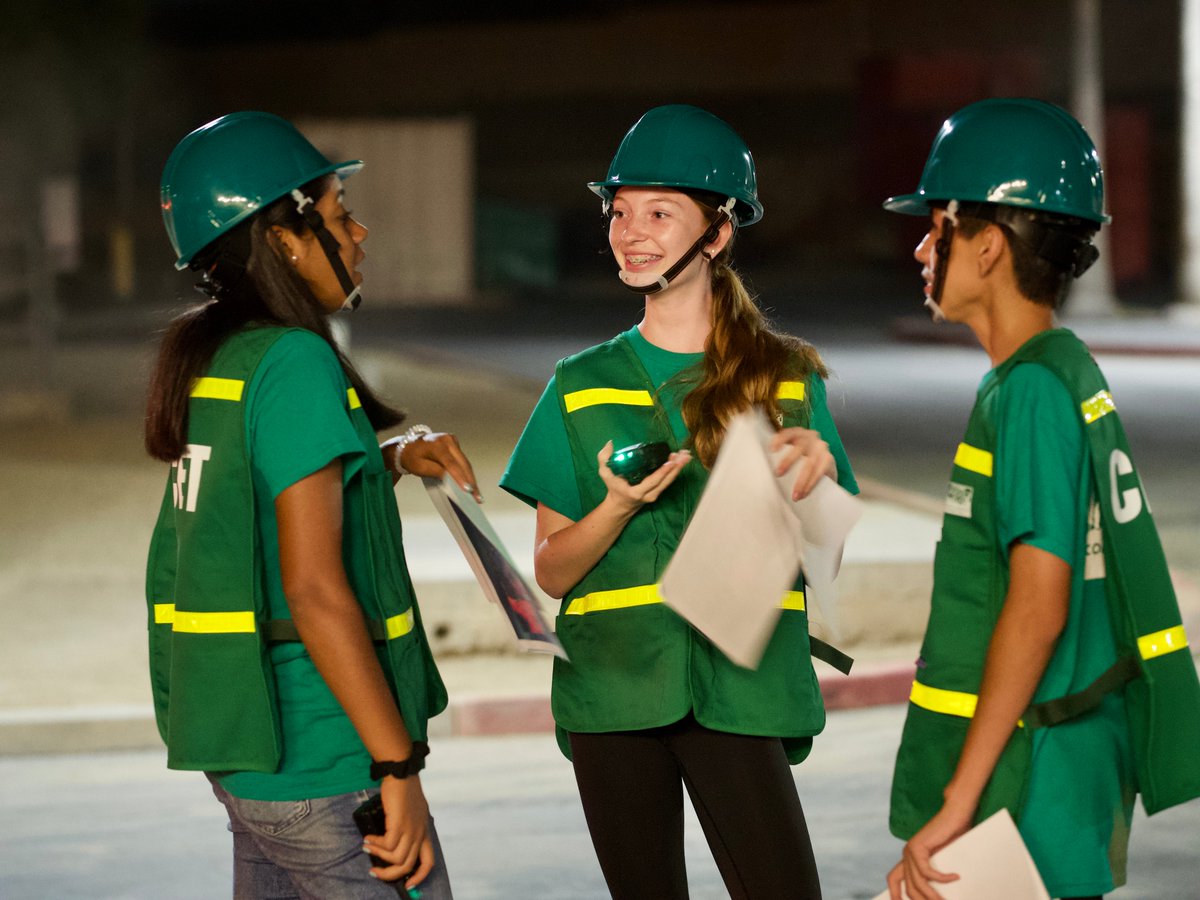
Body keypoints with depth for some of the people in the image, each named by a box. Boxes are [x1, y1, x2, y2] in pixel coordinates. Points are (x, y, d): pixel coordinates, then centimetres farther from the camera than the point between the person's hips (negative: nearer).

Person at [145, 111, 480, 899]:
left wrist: (390, 459, 12)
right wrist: (399, 768, -20)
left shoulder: (209, 358, 10)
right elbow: (314, 587, -22)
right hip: (322, 757, -9)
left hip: (242, 757, 9)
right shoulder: (293, 362, -16)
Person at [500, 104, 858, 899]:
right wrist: (620, 506, -12)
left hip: (739, 691, -2)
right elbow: (551, 572, 7)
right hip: (614, 687, 2)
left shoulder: (788, 379, 6)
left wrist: (817, 473, -12)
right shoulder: (583, 386, 9)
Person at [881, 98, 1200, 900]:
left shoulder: (1032, 390, -15)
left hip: (1034, 773, -10)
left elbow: (1037, 608, -22)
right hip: (1077, 752, 10)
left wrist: (960, 798, -22)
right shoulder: (1072, 375, 14)